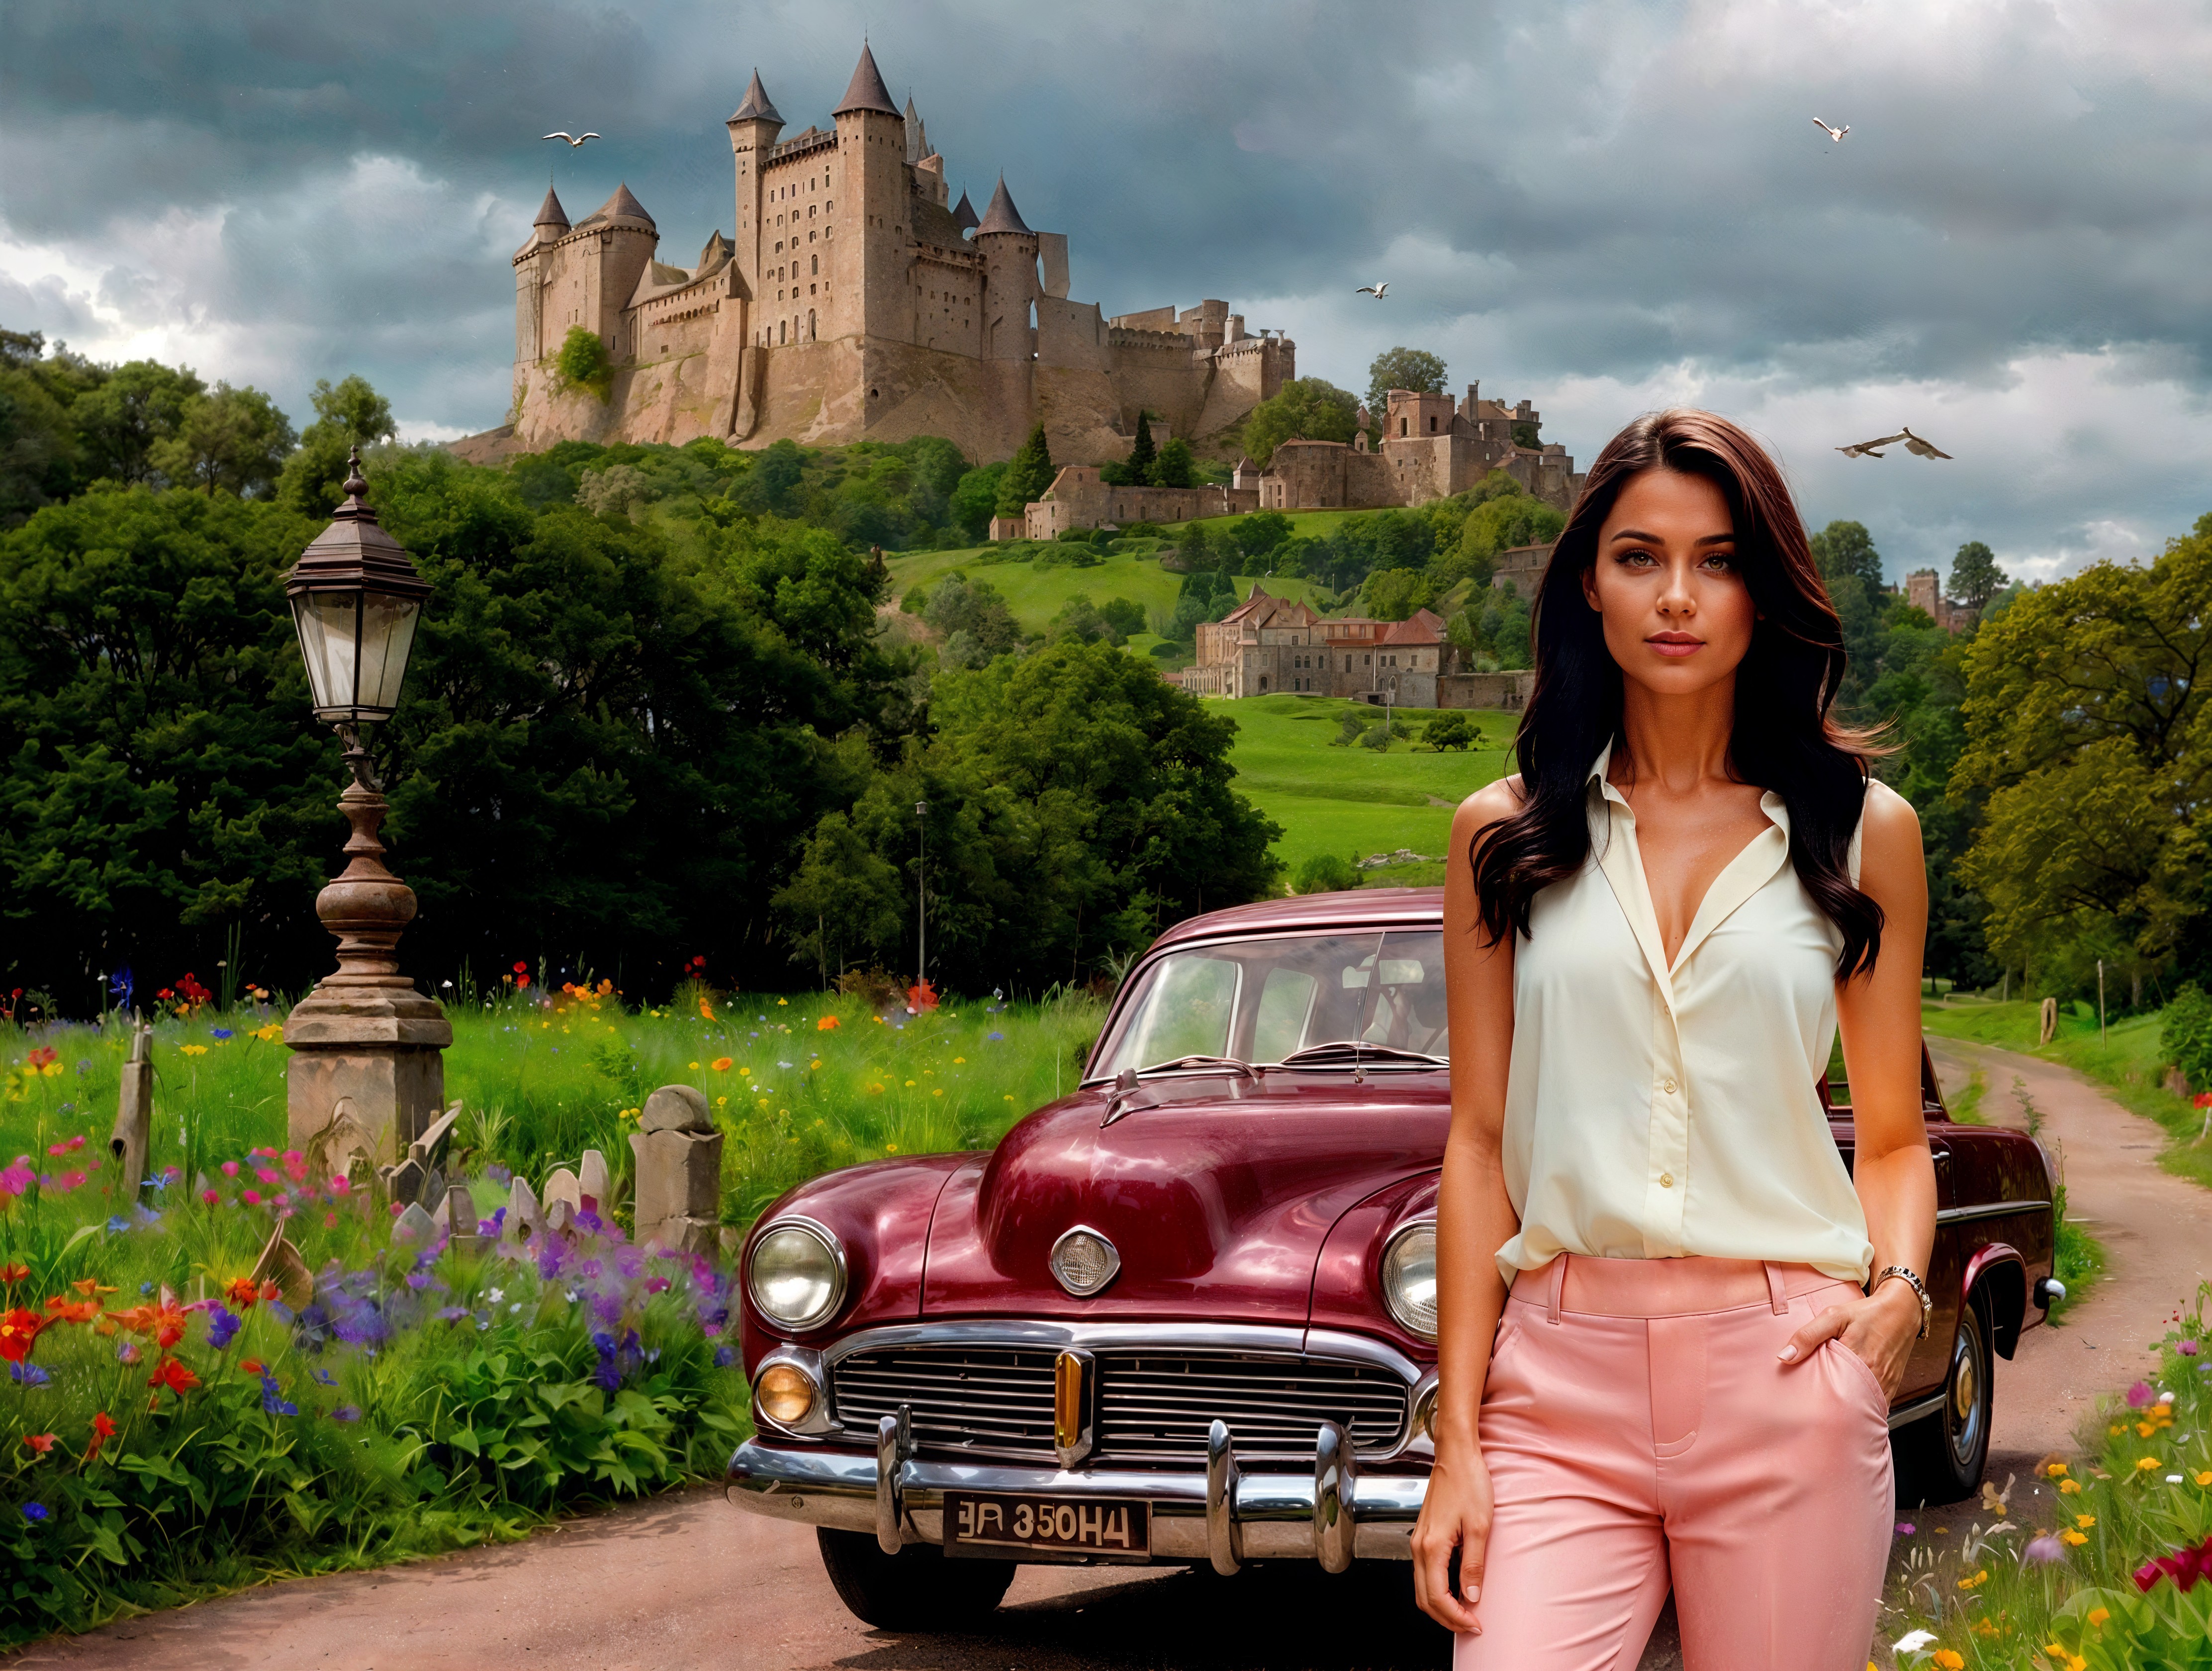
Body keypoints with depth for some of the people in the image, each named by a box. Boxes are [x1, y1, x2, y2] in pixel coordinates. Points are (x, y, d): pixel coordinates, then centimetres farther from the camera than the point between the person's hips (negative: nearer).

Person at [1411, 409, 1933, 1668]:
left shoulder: (1863, 830, 8)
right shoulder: (1505, 835, 8)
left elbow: (1894, 1136, 12)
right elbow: (1481, 1140, 7)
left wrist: (1899, 1286, -9)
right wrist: (1456, 1441, 1)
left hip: (1783, 1377, 0)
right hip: (1560, 1383, 0)